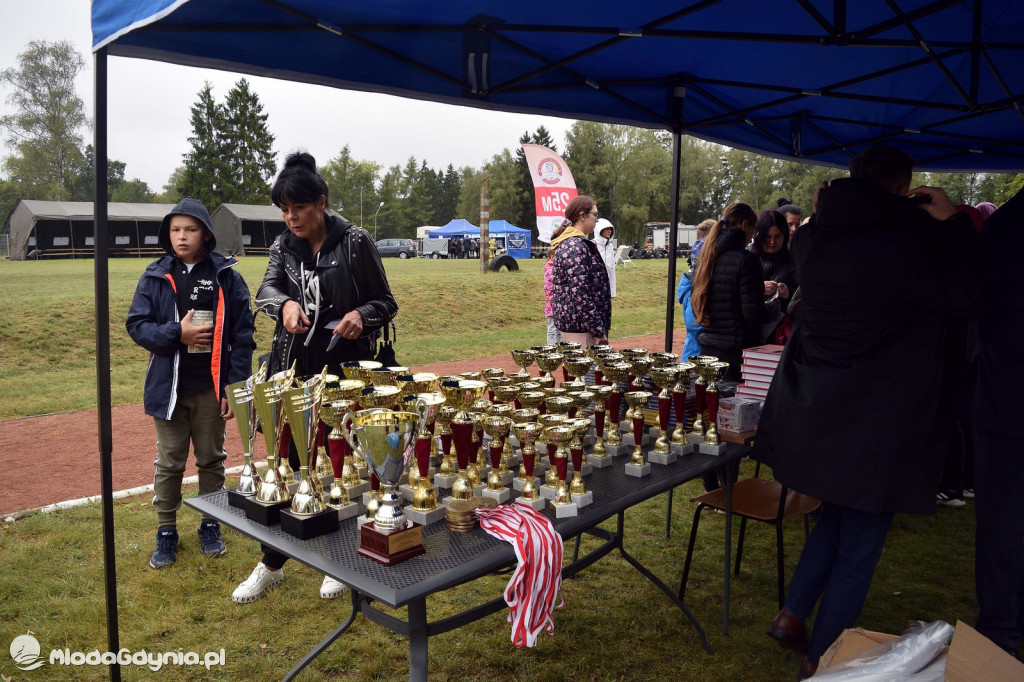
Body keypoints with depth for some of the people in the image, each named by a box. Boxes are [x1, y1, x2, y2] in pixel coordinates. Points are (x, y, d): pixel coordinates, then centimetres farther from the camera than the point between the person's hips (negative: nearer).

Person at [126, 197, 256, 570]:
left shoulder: (227, 277, -5)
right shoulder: (155, 277, 0)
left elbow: (242, 335, -5)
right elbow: (136, 324, 0)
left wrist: (236, 386, -8)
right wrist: (177, 333, -17)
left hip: (211, 386, -1)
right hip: (169, 386, 1)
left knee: (212, 459, 13)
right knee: (169, 462, 12)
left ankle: (210, 526, 29)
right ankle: (166, 532, 26)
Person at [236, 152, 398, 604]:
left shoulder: (355, 243, -6)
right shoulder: (283, 247, 7)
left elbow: (385, 303, -2)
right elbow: (266, 290, -10)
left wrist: (361, 315, -24)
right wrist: (285, 304, -33)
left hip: (344, 369, -3)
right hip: (294, 368, 4)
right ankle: (271, 564, 25)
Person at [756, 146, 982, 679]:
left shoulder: (813, 235, 3)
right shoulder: (908, 235, -17)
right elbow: (965, 295, -7)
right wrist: (952, 222, 0)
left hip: (813, 408, 7)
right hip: (875, 416, -7)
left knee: (837, 516, 26)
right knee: (860, 545, 9)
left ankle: (791, 615, 28)